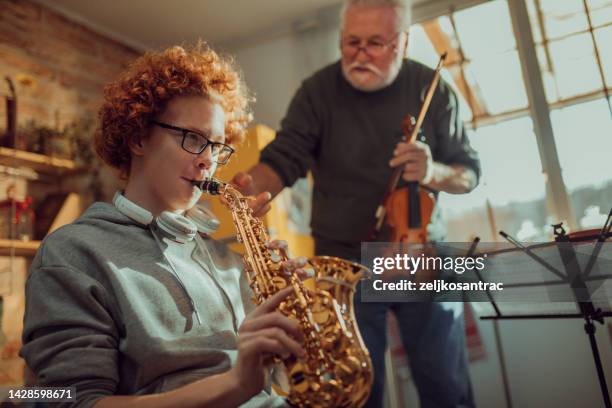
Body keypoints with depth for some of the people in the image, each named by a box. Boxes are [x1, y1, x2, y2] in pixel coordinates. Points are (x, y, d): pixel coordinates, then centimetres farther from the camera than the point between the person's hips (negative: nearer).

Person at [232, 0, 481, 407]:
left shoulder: (433, 89, -1)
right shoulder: (318, 91, -5)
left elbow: (470, 172, 3)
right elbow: (283, 158, -14)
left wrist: (434, 172, -20)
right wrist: (251, 186, -36)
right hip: (345, 264, -1)